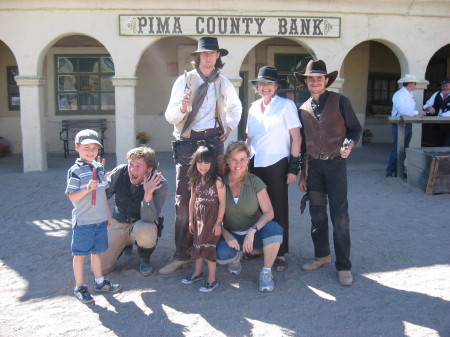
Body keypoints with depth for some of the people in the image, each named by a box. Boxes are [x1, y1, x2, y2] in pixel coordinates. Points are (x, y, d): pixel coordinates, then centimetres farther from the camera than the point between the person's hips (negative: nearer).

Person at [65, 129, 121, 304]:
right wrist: (87, 188, -32)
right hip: (83, 221, -6)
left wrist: (108, 214, 19)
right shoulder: (75, 171, -11)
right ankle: (79, 287, 19)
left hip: (100, 220, 6)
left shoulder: (99, 167, 8)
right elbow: (72, 197, -16)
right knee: (80, 254, 6)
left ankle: (100, 281, 32)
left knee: (96, 251, 18)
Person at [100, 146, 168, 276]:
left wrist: (148, 194, -44)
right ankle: (126, 245, 24)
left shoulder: (159, 184, -22)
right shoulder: (120, 172, -14)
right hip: (118, 223, 3)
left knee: (145, 231, -40)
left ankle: (144, 258, -3)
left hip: (141, 224, -3)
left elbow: (148, 218, -28)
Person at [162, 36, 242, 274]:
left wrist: (230, 126, 15)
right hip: (187, 143, -2)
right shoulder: (184, 81, 2)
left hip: (213, 141, 2)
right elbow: (170, 116, -2)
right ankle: (181, 255, 3)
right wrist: (181, 107, -23)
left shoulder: (223, 83, 10)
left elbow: (235, 107, 30)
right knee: (184, 200, -5)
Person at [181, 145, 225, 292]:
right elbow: (192, 200, 9)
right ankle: (197, 272, 35)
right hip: (198, 217, 6)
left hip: (212, 218, -6)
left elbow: (222, 203, -13)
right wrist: (191, 220, 10)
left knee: (209, 246, -2)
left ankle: (212, 279, 10)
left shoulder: (217, 181, -16)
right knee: (198, 244, 17)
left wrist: (218, 222, -13)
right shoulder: (195, 180, 3)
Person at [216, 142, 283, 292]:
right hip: (232, 234, 1)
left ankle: (266, 273, -12)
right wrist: (226, 235, -20)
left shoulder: (255, 182, -9)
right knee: (221, 255, -32)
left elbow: (269, 212, -14)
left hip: (255, 233, 0)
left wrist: (253, 230, -30)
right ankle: (237, 255, 8)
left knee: (274, 228, -34)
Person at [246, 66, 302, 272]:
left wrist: (293, 167, -11)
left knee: (278, 209, 3)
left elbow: (296, 138, -6)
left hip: (276, 165, -5)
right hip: (255, 165, 5)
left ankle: (280, 254, 15)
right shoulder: (254, 108, 11)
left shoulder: (286, 105, -4)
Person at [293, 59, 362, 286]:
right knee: (317, 214, 9)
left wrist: (350, 144, -20)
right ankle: (322, 255, 27)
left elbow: (355, 128, 2)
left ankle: (343, 266, 6)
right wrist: (302, 173, 13)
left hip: (335, 164, -4)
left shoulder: (340, 102, 0)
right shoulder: (303, 109, 10)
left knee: (339, 216, -5)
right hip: (313, 166, 4)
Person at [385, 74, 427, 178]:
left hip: (408, 125, 9)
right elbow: (402, 110, -24)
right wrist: (417, 113, -23)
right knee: (397, 150, -10)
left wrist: (420, 112, 7)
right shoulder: (399, 95, -13)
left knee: (404, 149, 10)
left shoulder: (410, 95, 17)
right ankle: (390, 173, -5)